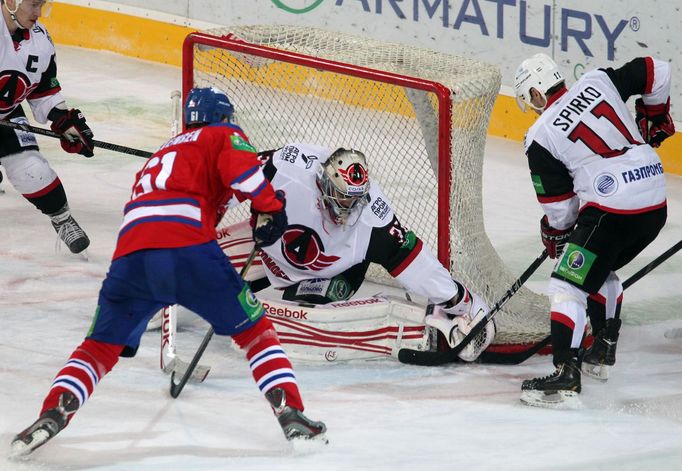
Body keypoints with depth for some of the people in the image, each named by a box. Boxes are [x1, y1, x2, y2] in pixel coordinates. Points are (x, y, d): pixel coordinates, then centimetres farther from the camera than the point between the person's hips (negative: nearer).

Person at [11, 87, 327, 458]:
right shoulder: (223, 135, 20)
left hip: (130, 251, 5)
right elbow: (240, 168, -2)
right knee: (255, 330, 11)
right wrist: (270, 208, 2)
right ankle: (290, 415, -1)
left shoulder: (162, 153, 40)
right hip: (187, 244, -5)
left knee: (100, 347, 15)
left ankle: (53, 414, -8)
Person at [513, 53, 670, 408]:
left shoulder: (540, 137, -1)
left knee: (568, 285, -5)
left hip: (610, 211, -7)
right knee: (600, 268, 30)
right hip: (656, 205, 7)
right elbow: (657, 73, 11)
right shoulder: (599, 82, 10)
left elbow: (561, 207, 4)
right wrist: (654, 118, 27)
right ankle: (603, 352, 34)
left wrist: (554, 233, 25)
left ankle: (565, 376, -18)